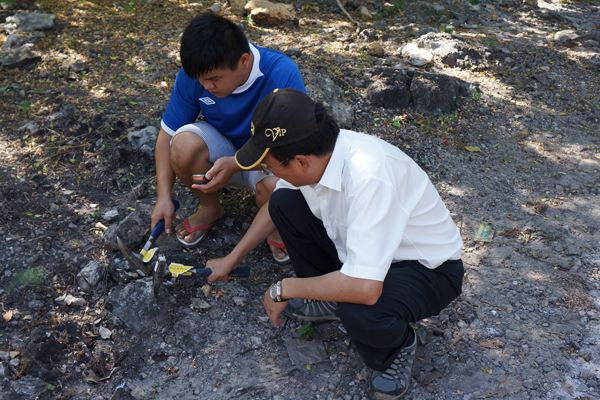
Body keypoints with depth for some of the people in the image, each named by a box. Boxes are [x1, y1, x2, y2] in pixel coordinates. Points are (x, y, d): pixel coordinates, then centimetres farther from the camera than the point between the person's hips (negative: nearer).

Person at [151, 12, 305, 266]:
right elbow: (167, 135, -9)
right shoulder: (193, 75, -18)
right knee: (184, 143, -30)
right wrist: (164, 197, -18)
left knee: (275, 185, -38)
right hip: (221, 148, 3)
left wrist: (236, 164, -39)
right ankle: (210, 208, 1)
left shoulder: (282, 74, -28)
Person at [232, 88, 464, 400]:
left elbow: (365, 289, -42)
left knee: (359, 311, -38)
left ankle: (396, 347, -1)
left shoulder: (370, 175, -39)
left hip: (428, 269, -6)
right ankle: (327, 297, 9)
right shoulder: (315, 152, -15)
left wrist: (284, 289, -27)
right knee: (284, 202, -10)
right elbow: (275, 211, 7)